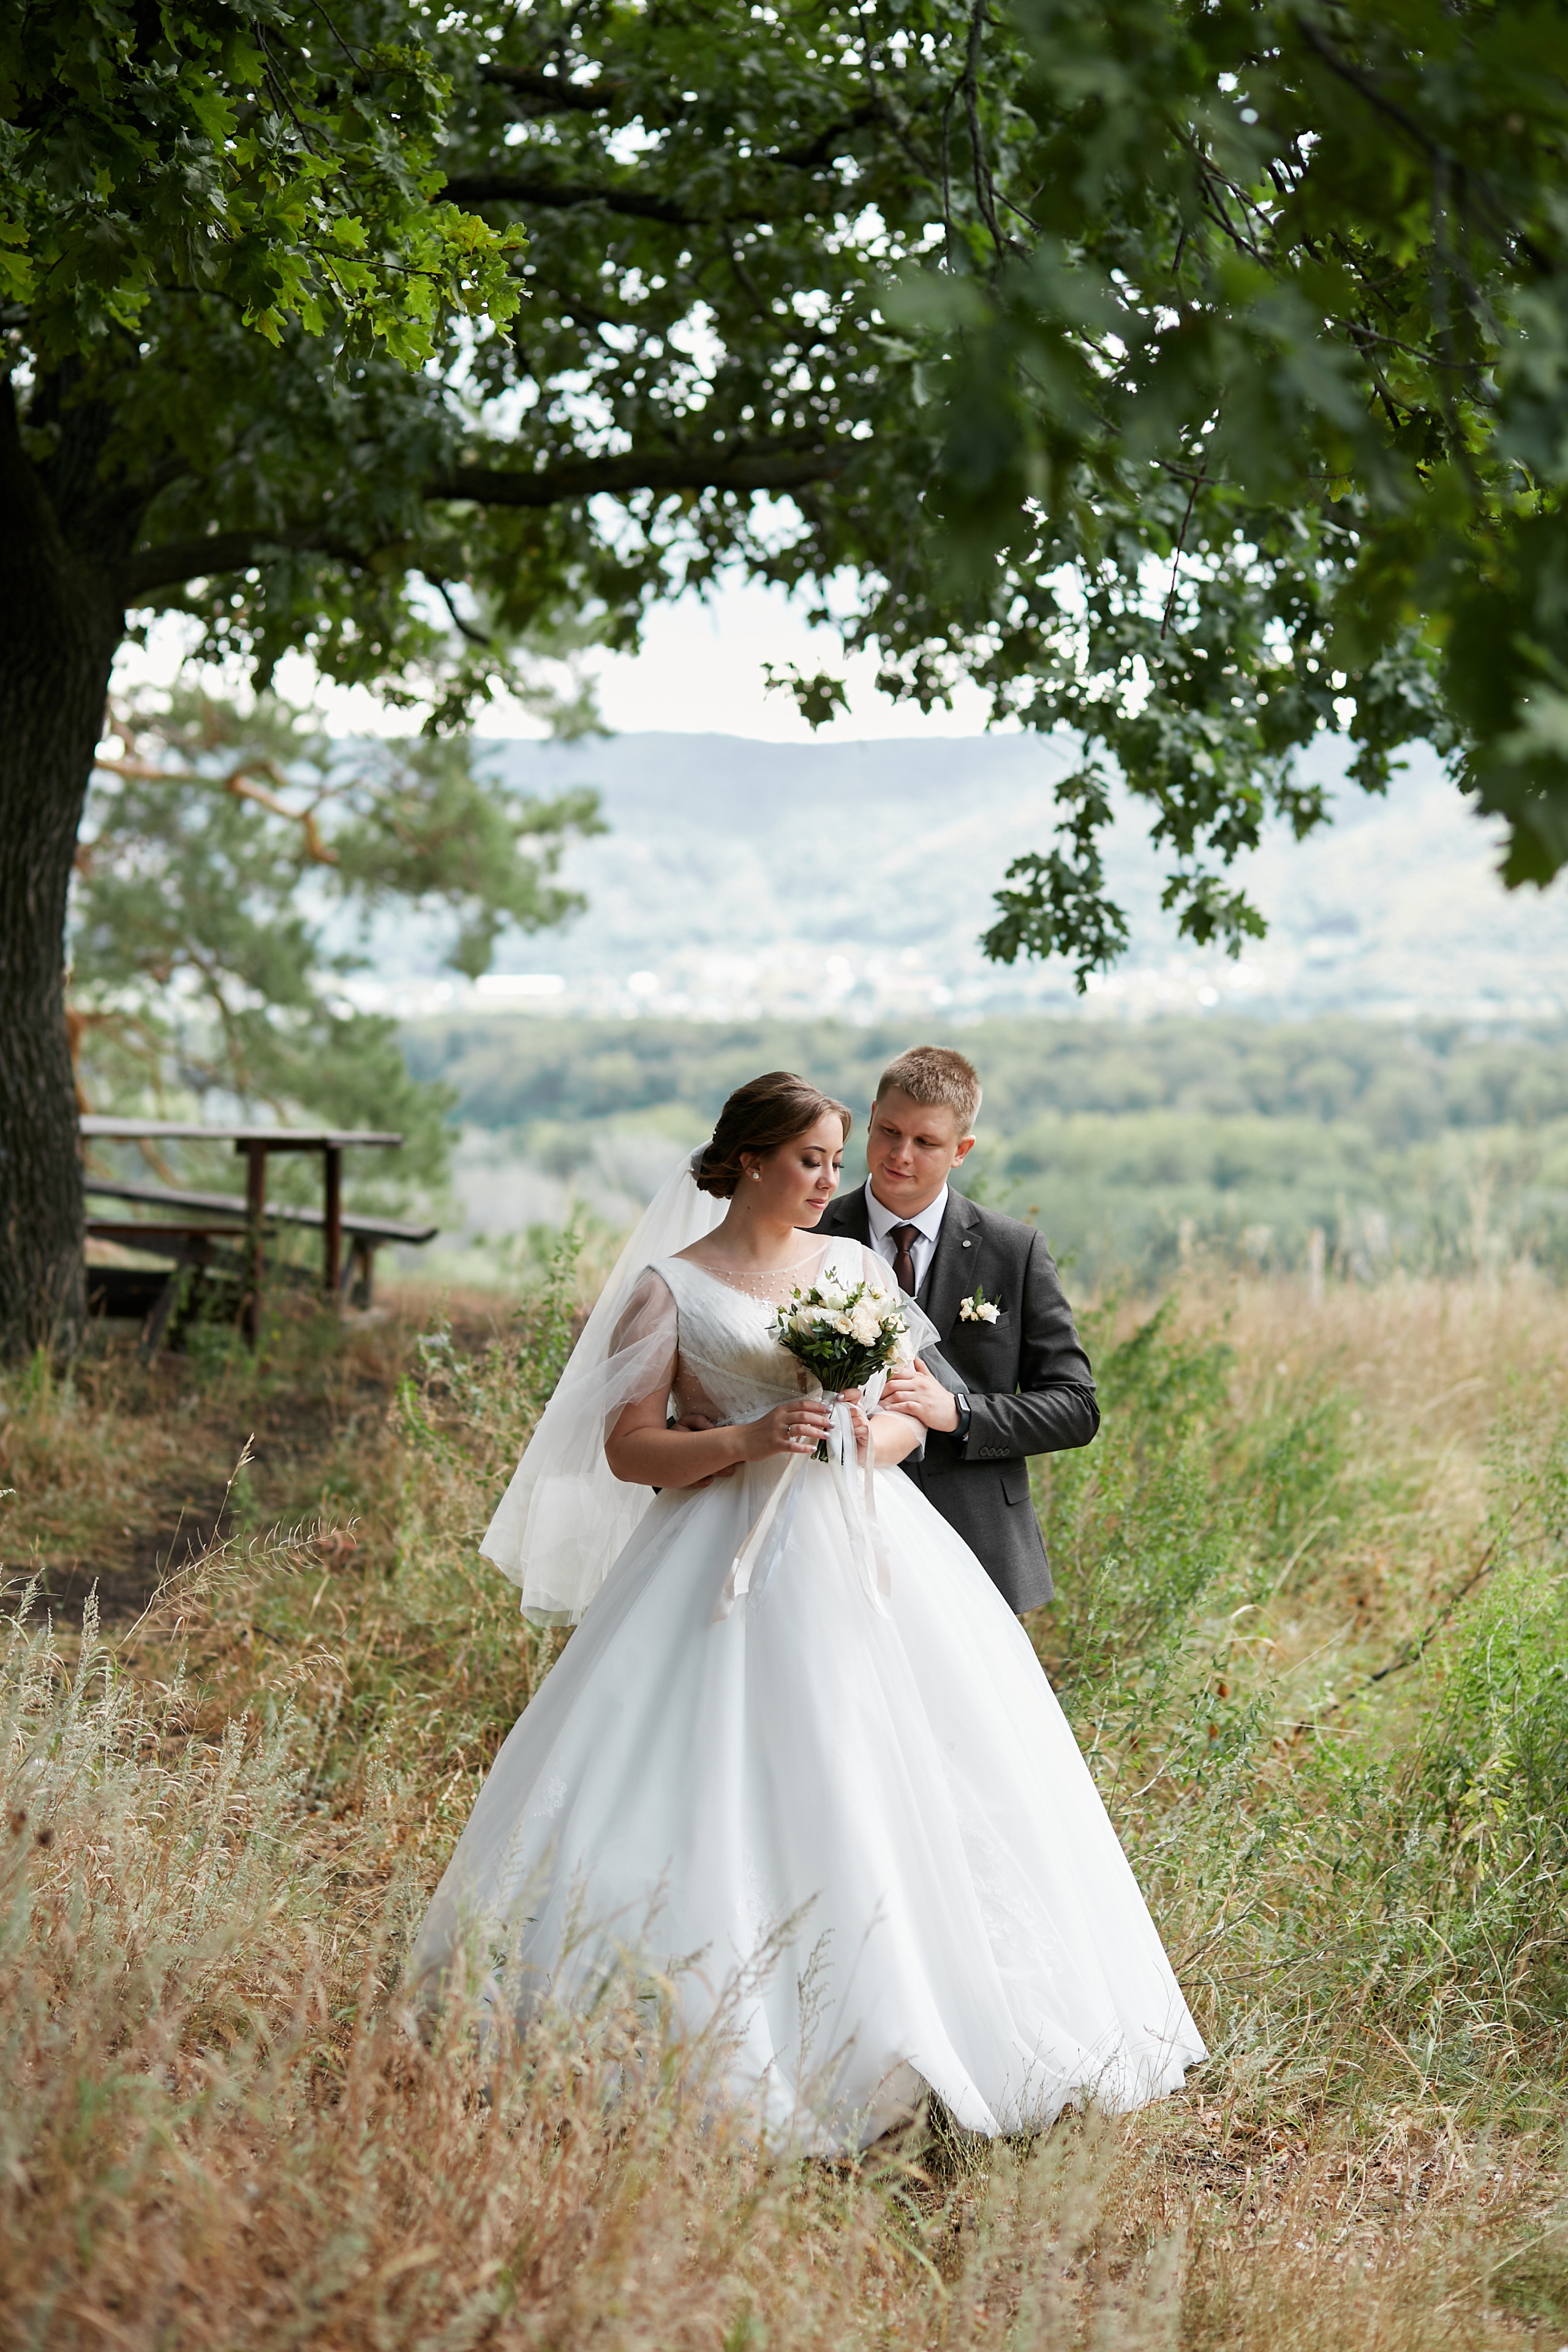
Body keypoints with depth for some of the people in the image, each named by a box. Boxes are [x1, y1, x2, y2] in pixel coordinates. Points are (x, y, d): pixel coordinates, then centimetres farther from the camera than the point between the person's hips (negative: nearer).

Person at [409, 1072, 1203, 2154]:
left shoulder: (856, 1265, 14)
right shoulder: (671, 1287, 0)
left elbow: (911, 1416, 16)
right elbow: (627, 1451, -4)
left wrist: (875, 1437, -6)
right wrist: (748, 1439, -17)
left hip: (871, 1554, 4)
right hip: (739, 1570, -4)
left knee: (897, 1795, 0)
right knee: (730, 1802, -8)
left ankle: (907, 2034, 10)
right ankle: (732, 2056, 1)